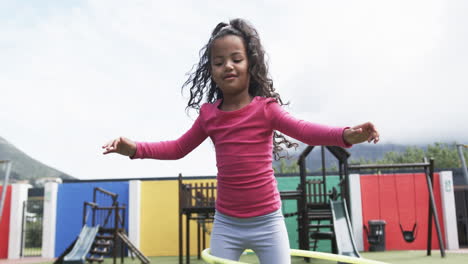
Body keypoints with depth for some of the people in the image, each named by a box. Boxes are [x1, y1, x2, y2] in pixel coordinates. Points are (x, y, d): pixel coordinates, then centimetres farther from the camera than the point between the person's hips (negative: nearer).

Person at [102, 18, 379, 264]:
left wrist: (346, 135, -43)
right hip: (226, 223, 3)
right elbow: (178, 148, 11)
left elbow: (304, 130, -24)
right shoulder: (209, 114, 0)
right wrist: (135, 148, -2)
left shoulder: (265, 108, -11)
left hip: (267, 221, -3)